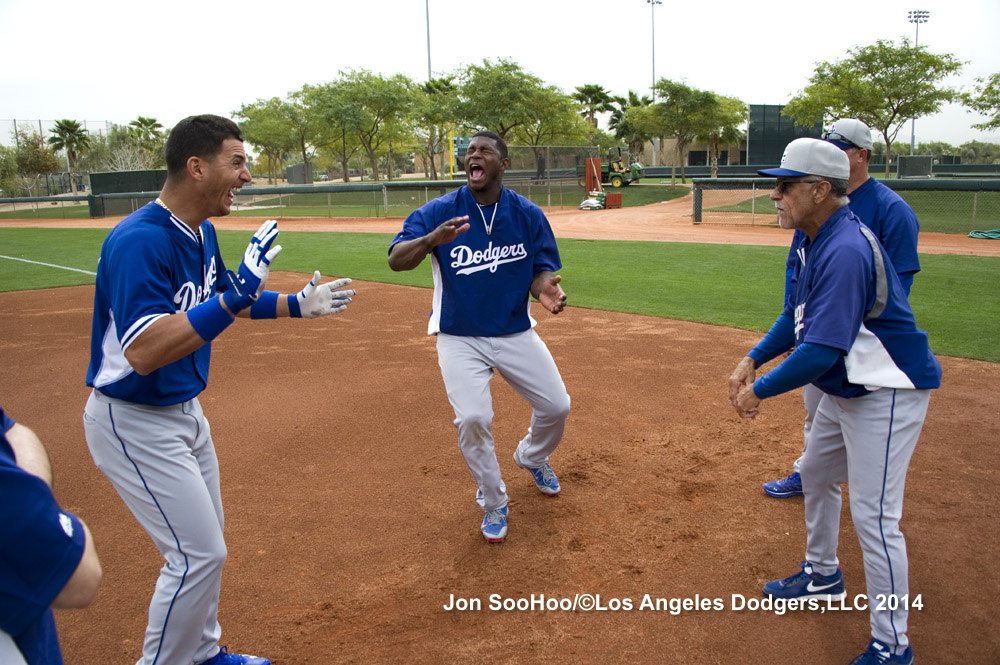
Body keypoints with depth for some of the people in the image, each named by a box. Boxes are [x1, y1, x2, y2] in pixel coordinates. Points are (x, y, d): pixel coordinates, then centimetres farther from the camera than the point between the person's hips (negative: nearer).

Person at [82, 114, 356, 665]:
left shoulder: (202, 233, 1)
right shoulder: (140, 241, -27)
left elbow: (220, 301, 19)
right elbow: (143, 352, -37)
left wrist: (295, 306, 10)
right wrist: (238, 294, -40)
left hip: (184, 411, 10)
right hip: (134, 423, -9)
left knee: (205, 543, 20)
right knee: (198, 555, -4)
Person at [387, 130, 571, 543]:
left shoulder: (528, 215, -3)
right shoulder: (439, 212, -9)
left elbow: (540, 272, -1)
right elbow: (396, 260, -19)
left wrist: (544, 289, -26)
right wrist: (430, 240, -40)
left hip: (516, 333, 3)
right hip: (460, 338, -2)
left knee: (557, 407, 3)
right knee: (472, 418, -19)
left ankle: (531, 457, 39)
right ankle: (493, 504, 8)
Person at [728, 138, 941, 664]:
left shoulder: (845, 251, -29)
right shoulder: (814, 240, 3)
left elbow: (823, 350, -33)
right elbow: (797, 315, 11)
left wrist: (761, 390, -22)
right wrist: (752, 360, 0)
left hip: (887, 393, -11)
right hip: (846, 386, 11)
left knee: (873, 516, -7)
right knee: (817, 474, 24)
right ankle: (822, 575, 46)